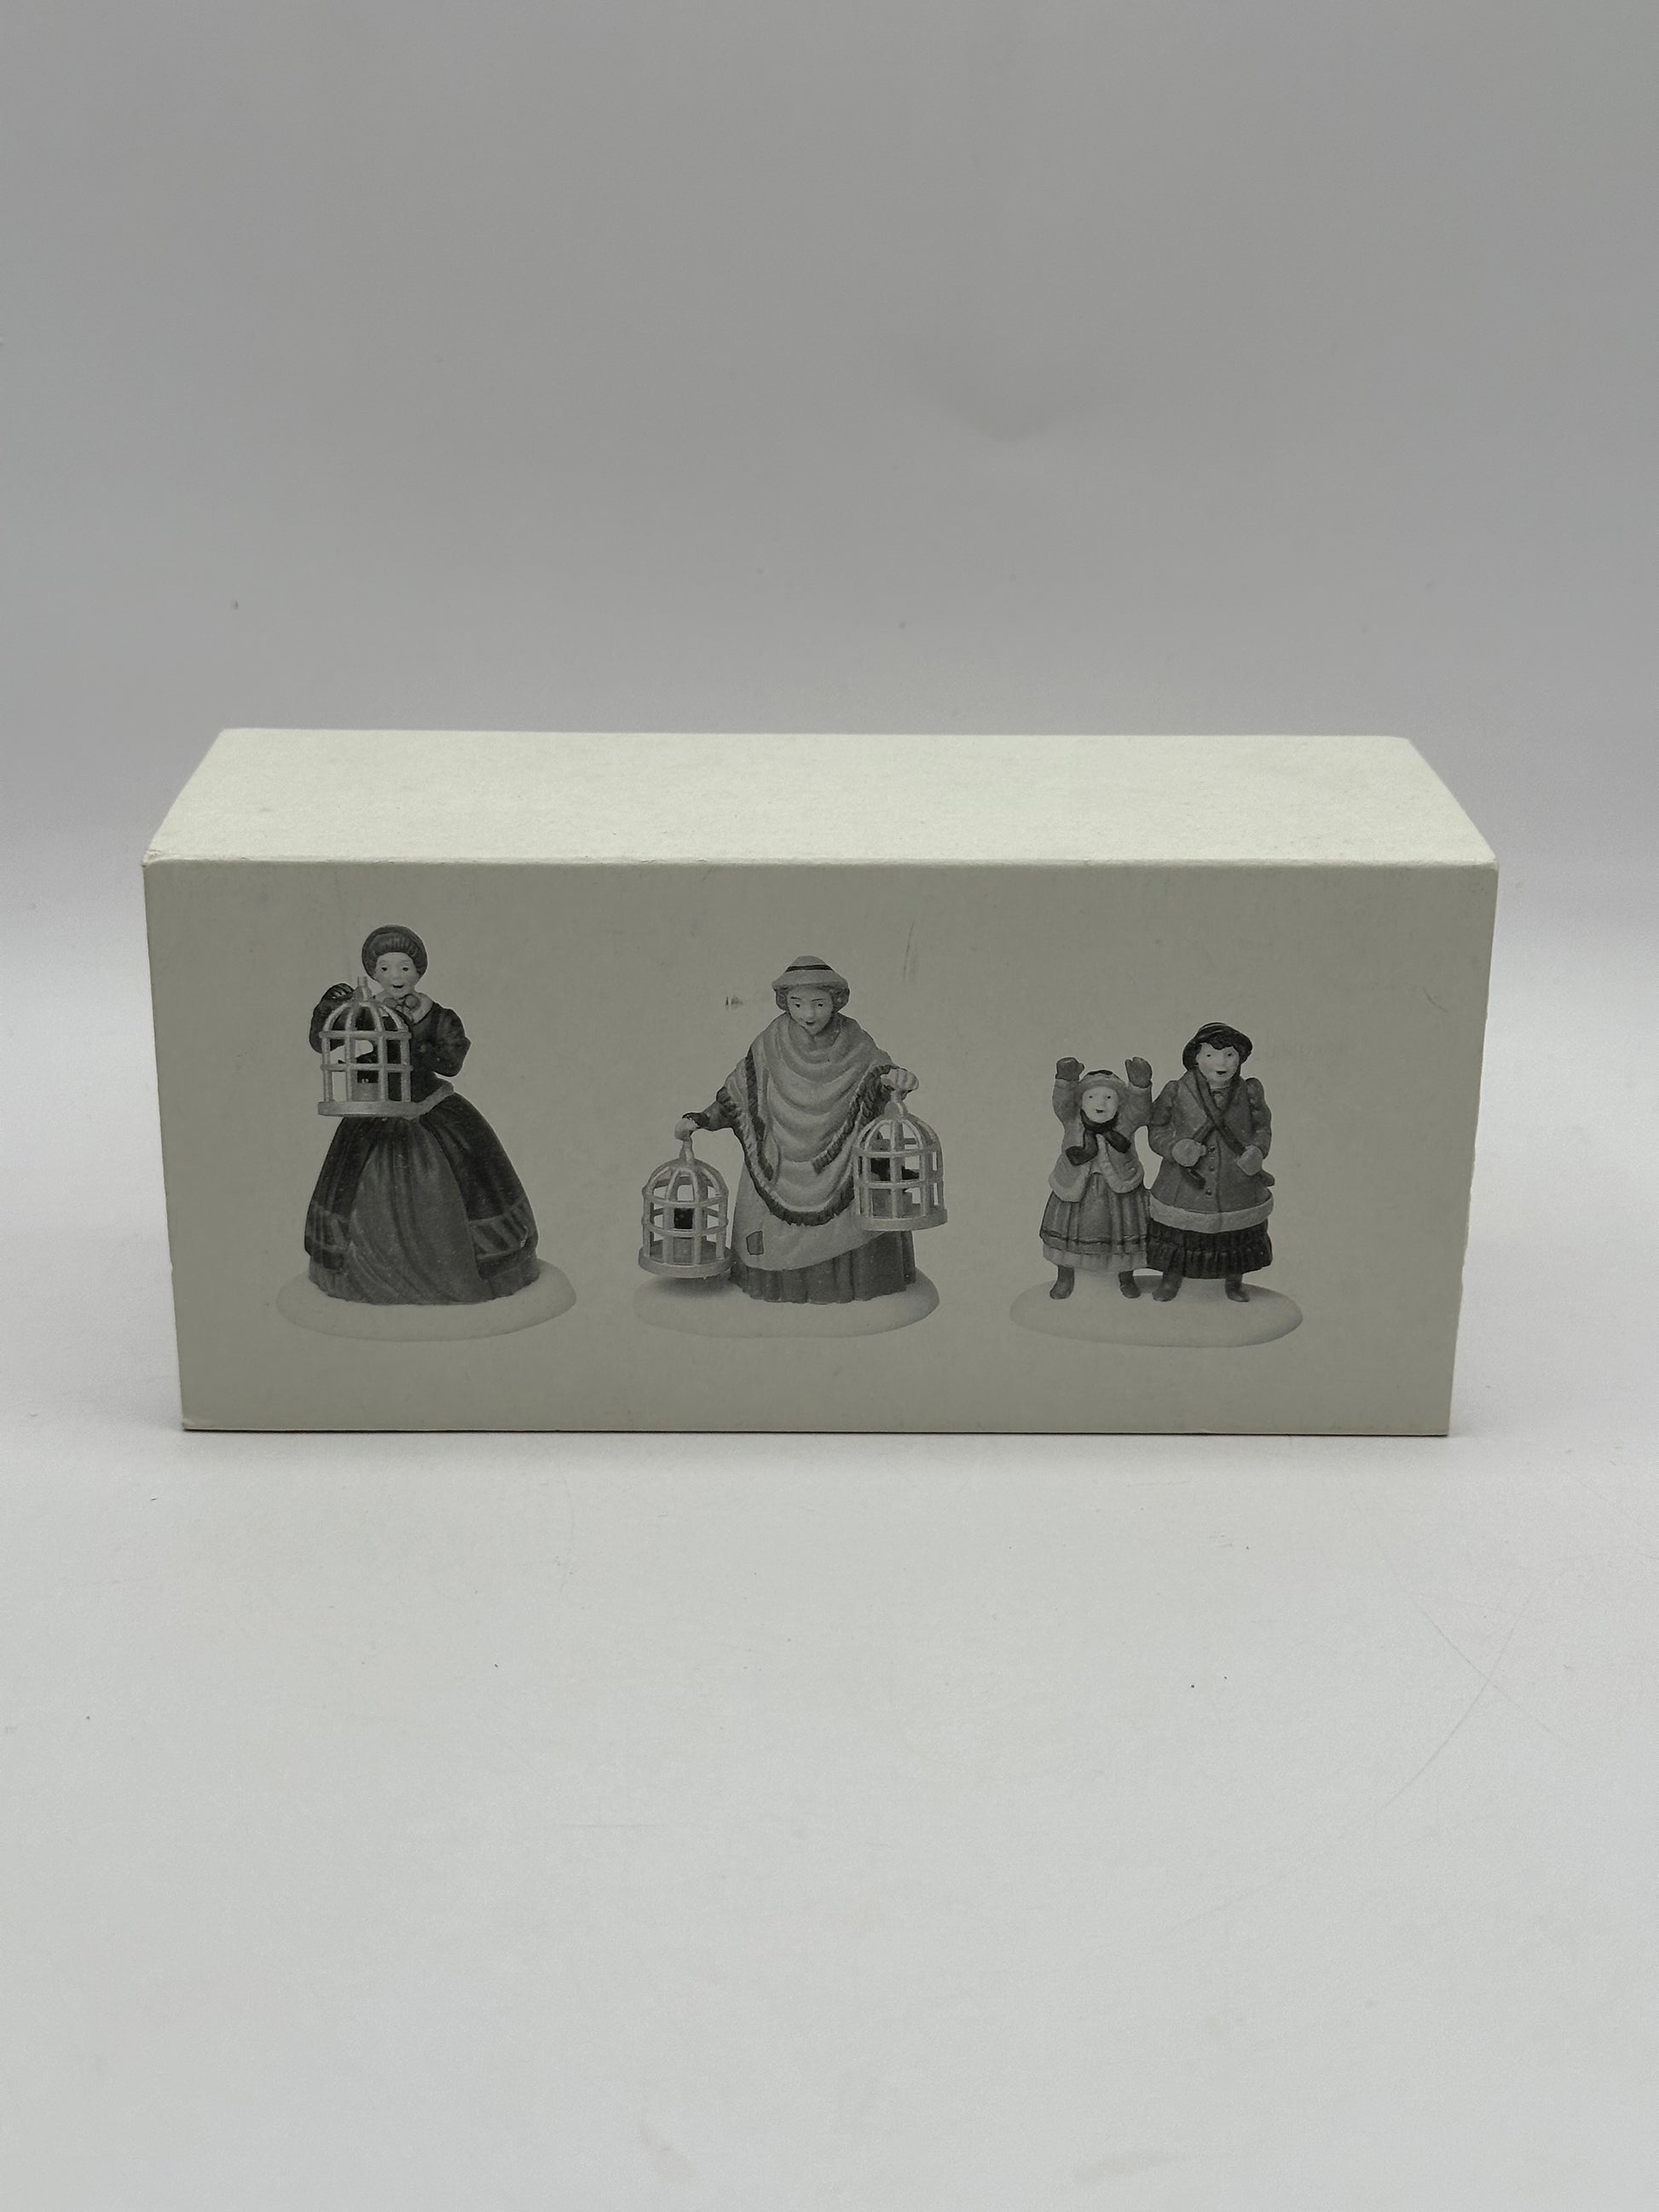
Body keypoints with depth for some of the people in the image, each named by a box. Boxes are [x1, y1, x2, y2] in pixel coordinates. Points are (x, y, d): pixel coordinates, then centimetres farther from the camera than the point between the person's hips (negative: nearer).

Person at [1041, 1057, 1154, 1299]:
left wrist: (1140, 1085, -56)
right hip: (1074, 1188, 0)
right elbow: (1062, 1102, -35)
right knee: (1066, 1229, 15)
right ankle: (1065, 1276, 41)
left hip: (1120, 1188, 0)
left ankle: (1126, 1276, 40)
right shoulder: (1072, 1120, -19)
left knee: (1126, 1229, 12)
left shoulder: (1126, 1121, -19)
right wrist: (1066, 1080, -56)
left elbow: (1140, 1107, -36)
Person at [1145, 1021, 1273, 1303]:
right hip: (1186, 1188, -1)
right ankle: (1171, 1277, 39)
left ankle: (1234, 1281, 42)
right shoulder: (1176, 1093, -11)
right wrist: (1175, 1148, -20)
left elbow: (1262, 1128, 5)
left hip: (1236, 1188, 1)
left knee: (1237, 1237, 16)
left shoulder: (1249, 1093, -7)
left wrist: (1257, 1151, -15)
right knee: (1178, 1236, 12)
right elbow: (1156, 1129, -1)